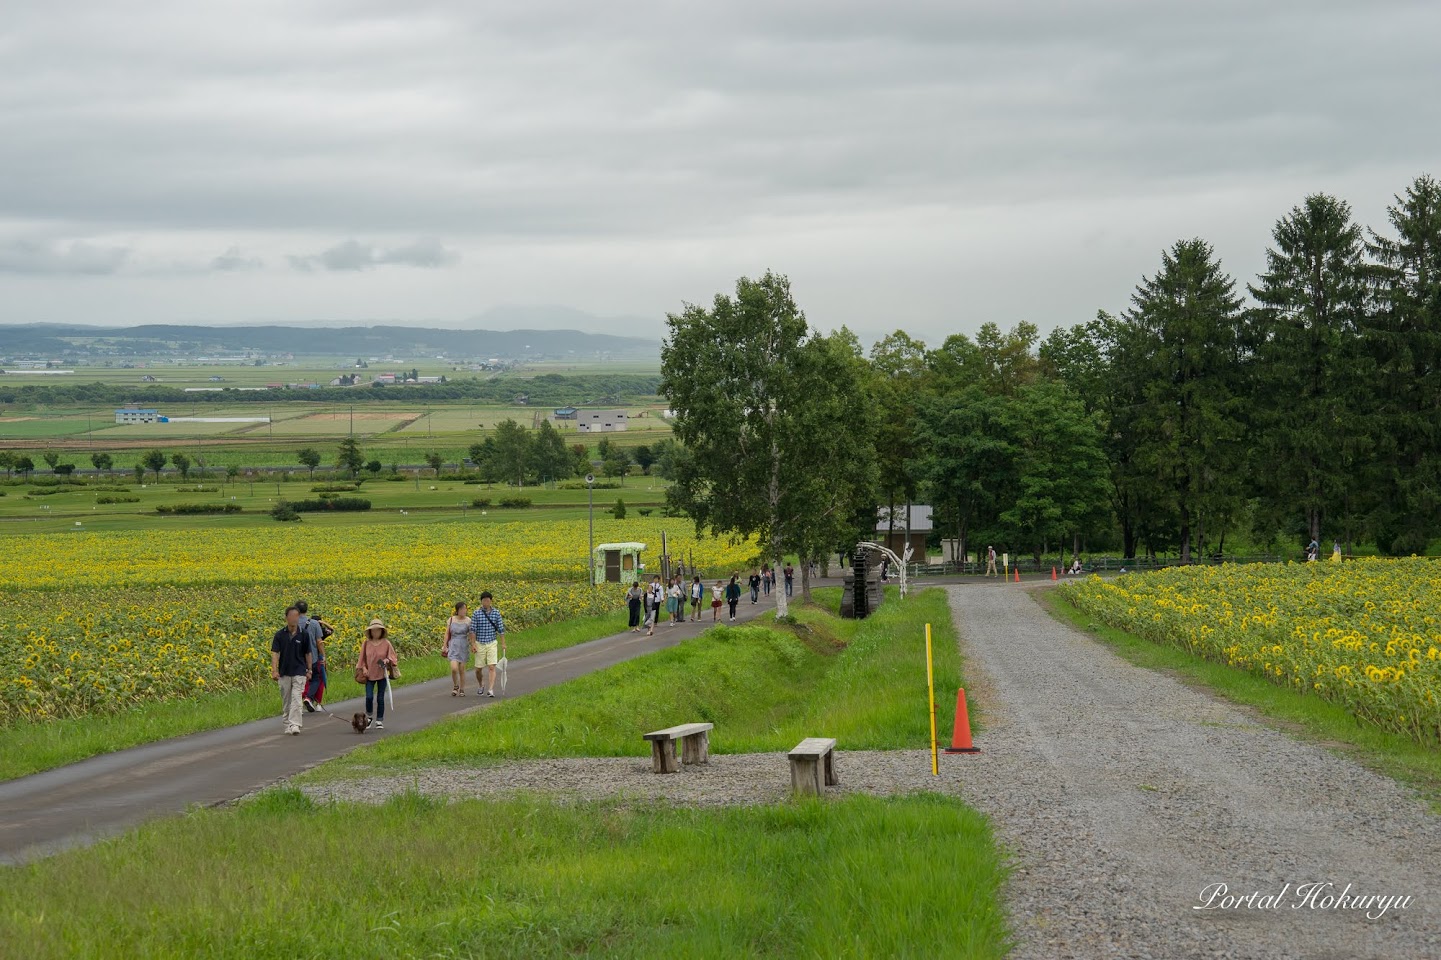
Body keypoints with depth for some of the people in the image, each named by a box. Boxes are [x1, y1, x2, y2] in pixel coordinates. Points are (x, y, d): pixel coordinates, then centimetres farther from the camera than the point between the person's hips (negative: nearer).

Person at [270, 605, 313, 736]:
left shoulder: (304, 634, -2)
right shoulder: (280, 635, -1)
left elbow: (308, 653, 5)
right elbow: (275, 653, -6)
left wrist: (309, 670, 5)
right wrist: (274, 670, -16)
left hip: (299, 672, -2)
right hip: (284, 673, 2)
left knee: (296, 699, -12)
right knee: (285, 700, 9)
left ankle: (294, 725, -16)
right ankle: (287, 725, 18)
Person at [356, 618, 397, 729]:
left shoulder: (386, 643, -4)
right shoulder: (366, 644, 0)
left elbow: (392, 657, 2)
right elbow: (362, 658, 7)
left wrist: (387, 660, -18)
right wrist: (363, 668, -6)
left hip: (382, 675, -1)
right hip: (369, 675, 1)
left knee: (380, 698, 4)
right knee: (369, 697, -10)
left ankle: (379, 721, 14)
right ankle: (369, 716, 15)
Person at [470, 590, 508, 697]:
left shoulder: (496, 613, -1)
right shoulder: (476, 614, -6)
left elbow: (501, 629, 4)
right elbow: (472, 630, -5)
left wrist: (503, 643, 5)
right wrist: (473, 644, -10)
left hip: (492, 643, 0)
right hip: (480, 644, 0)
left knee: (492, 667, -12)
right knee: (478, 668, 8)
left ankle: (491, 690, -14)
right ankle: (480, 685, 35)